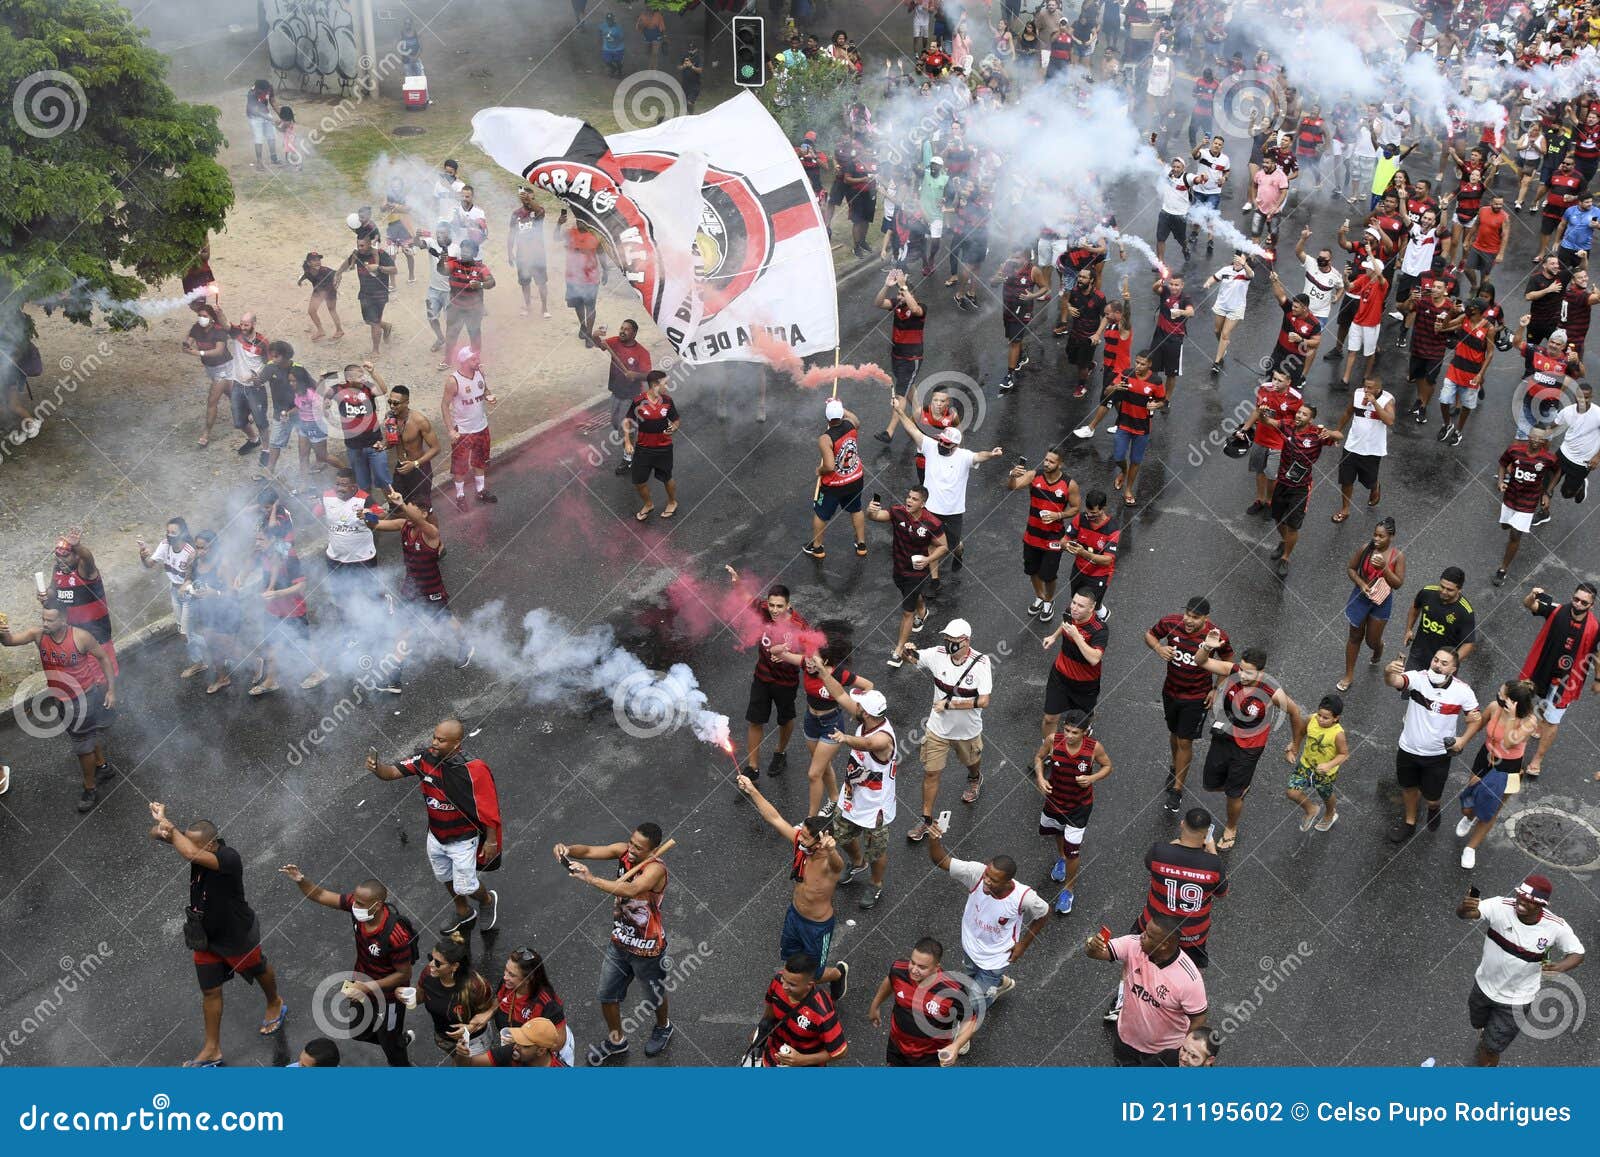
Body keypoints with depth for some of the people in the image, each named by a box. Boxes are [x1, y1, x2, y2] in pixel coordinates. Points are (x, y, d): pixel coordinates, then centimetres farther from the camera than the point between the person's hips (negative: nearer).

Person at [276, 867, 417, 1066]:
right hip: (362, 981, 7)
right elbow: (321, 896, -13)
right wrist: (300, 881, -33)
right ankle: (402, 1038, 54)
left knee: (390, 1044, 16)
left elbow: (405, 973, -26)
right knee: (357, 1032, 28)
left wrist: (367, 988, -28)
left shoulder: (395, 936, -40)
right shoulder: (357, 901, -23)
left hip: (388, 993, -7)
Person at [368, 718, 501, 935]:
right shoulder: (426, 758, -17)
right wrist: (377, 767, -45)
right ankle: (464, 914, 53)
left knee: (465, 888, 6)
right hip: (436, 837, 6)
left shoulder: (474, 770, -30)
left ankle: (487, 899, 41)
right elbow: (393, 771, -23)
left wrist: (491, 841, -14)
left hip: (462, 840, -6)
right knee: (446, 879, 26)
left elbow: (490, 808, -21)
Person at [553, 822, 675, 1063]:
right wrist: (568, 850, -43)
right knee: (607, 994, 18)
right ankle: (615, 1040, 45)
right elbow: (590, 851, -21)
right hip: (619, 941, 6)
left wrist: (592, 879, -58)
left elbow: (630, 890, -50)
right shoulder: (624, 851, -14)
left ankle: (664, 1027, 54)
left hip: (647, 948, -6)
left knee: (654, 995, 22)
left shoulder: (656, 869, -33)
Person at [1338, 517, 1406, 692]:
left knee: (1372, 640, 11)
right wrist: (1360, 583, -17)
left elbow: (1398, 584, -16)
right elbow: (1350, 568, -1)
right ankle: (1349, 675, 26)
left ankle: (1378, 651, 52)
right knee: (1355, 637, 12)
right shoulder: (1366, 549, -13)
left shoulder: (1398, 556, -16)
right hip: (1361, 597, 1)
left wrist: (1384, 568, -30)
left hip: (1382, 601, -1)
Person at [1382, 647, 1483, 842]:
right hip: (1409, 748, 1)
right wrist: (1389, 672, -66)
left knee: (1431, 797, 12)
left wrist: (1463, 740, -13)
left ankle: (1433, 807, 50)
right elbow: (1394, 681, -43)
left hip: (1439, 754, -1)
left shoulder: (1462, 691, -18)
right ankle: (1409, 822, 49)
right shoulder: (1417, 678, -22)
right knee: (1409, 787, 22)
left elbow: (1477, 718, -2)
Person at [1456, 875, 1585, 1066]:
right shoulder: (1500, 906, -27)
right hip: (1484, 985, 2)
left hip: (1516, 999, -2)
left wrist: (1559, 967, -30)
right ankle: (1486, 1036, 67)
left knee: (1491, 1049, 7)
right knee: (1479, 1023, 30)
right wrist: (1464, 907, -65)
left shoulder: (1556, 927, -24)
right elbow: (1462, 914, -39)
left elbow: (1577, 953, -7)